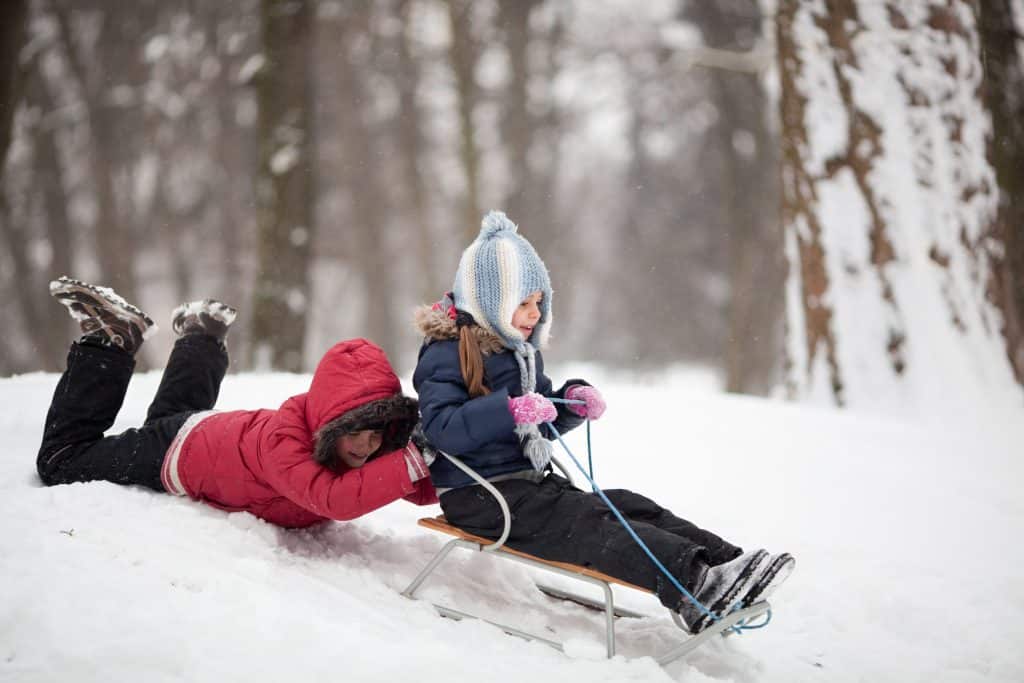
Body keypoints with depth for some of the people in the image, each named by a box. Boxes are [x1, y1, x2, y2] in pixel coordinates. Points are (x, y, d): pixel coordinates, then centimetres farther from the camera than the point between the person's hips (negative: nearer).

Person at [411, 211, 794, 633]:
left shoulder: (520, 350, 18)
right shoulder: (446, 353, -12)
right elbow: (441, 429, -26)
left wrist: (573, 403, 3)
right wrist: (510, 411, -36)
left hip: (530, 482, 9)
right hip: (480, 497, -9)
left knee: (629, 506, -12)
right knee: (588, 523, -28)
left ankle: (723, 563, -25)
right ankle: (695, 586, -43)